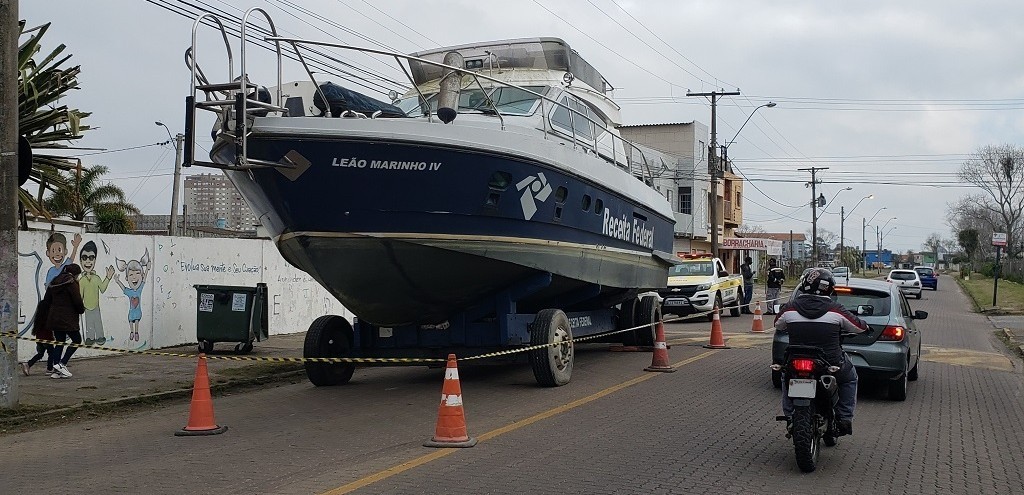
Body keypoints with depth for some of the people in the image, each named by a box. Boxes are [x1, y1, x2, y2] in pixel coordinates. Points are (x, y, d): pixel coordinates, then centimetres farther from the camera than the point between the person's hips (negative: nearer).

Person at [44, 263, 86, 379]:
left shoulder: (54, 283, 13)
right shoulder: (72, 283, -11)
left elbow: (46, 300, 15)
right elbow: (77, 301, -15)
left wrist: (48, 315, 22)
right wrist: (82, 310, 4)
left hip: (54, 318, 8)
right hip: (68, 319, -8)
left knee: (59, 342, 12)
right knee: (77, 340, 5)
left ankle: (56, 370, 8)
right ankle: (62, 364, -7)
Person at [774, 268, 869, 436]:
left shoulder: (789, 308, -5)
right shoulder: (836, 310, -10)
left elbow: (778, 326, 15)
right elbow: (860, 327, 4)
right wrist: (865, 326, 28)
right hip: (831, 364, -1)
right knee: (850, 378, 30)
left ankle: (790, 417, 29)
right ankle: (844, 418, 23)